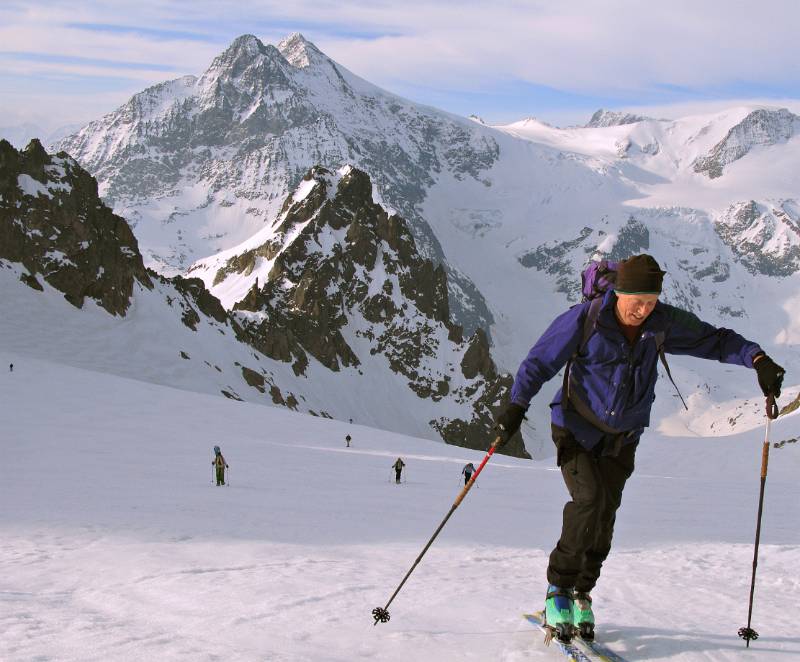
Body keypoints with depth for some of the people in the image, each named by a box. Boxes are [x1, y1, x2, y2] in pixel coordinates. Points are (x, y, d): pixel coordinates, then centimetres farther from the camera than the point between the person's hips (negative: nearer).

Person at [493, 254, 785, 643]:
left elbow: (714, 340, -2)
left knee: (604, 519, 0)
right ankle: (559, 588, -5)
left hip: (622, 439, 4)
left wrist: (756, 359, -17)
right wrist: (517, 405, -21)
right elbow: (540, 361, -12)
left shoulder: (663, 324, -8)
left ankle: (581, 594, 19)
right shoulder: (585, 320, -18)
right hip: (578, 431, -4)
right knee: (589, 500, -21)